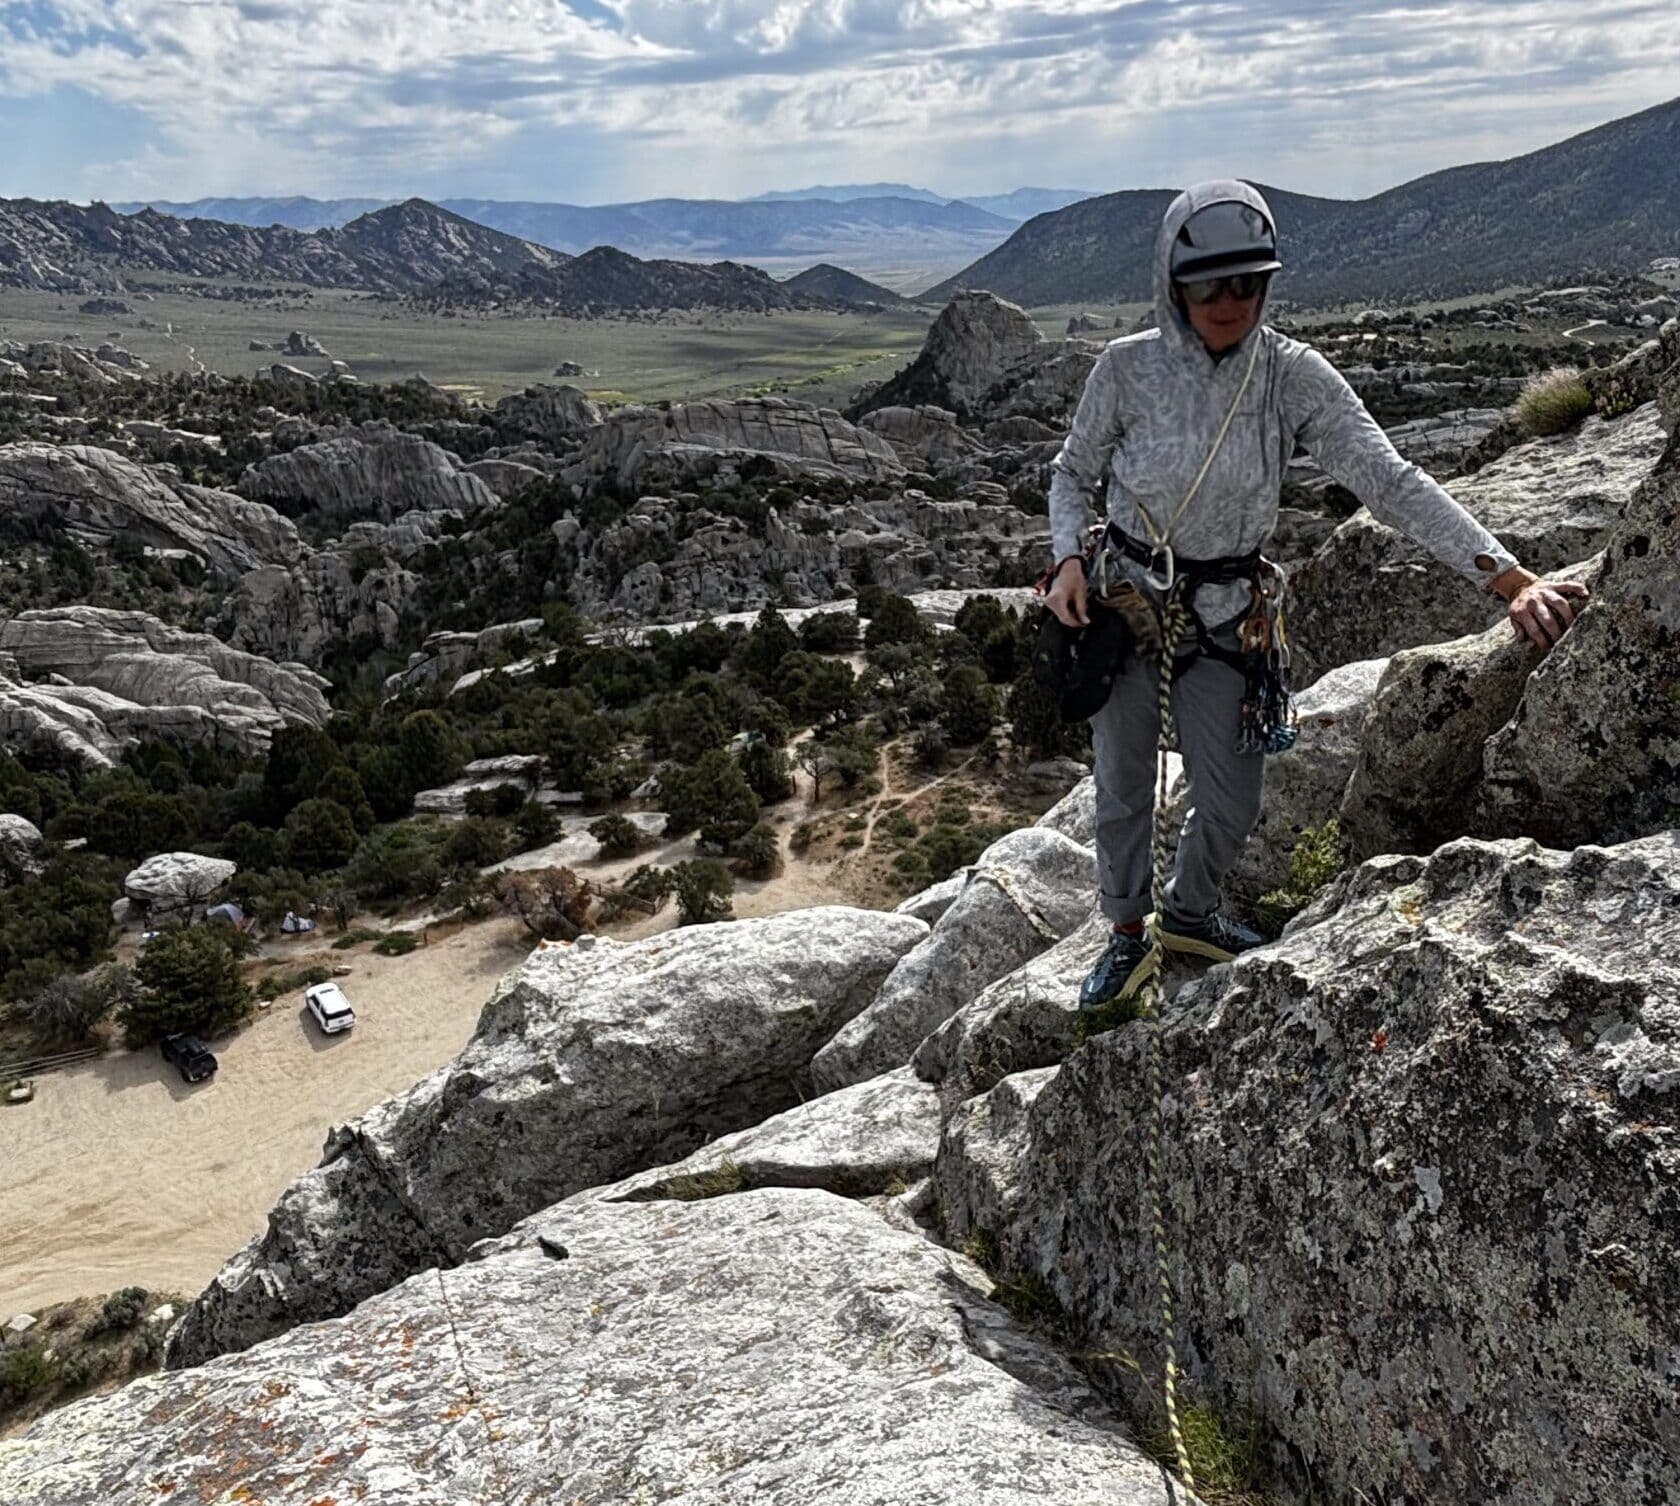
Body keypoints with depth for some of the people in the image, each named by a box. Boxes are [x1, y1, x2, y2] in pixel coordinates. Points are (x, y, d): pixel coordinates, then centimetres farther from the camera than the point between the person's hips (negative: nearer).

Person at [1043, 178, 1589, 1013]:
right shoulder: (1126, 367, -13)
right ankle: (1127, 936, 35)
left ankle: (1189, 913, 41)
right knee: (1123, 790, 11)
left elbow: (1390, 480, -20)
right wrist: (1068, 559, -17)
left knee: (1231, 806, 9)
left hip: (1225, 620, 1)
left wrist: (1511, 578, -29)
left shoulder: (1293, 374, -12)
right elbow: (1073, 473, 2)